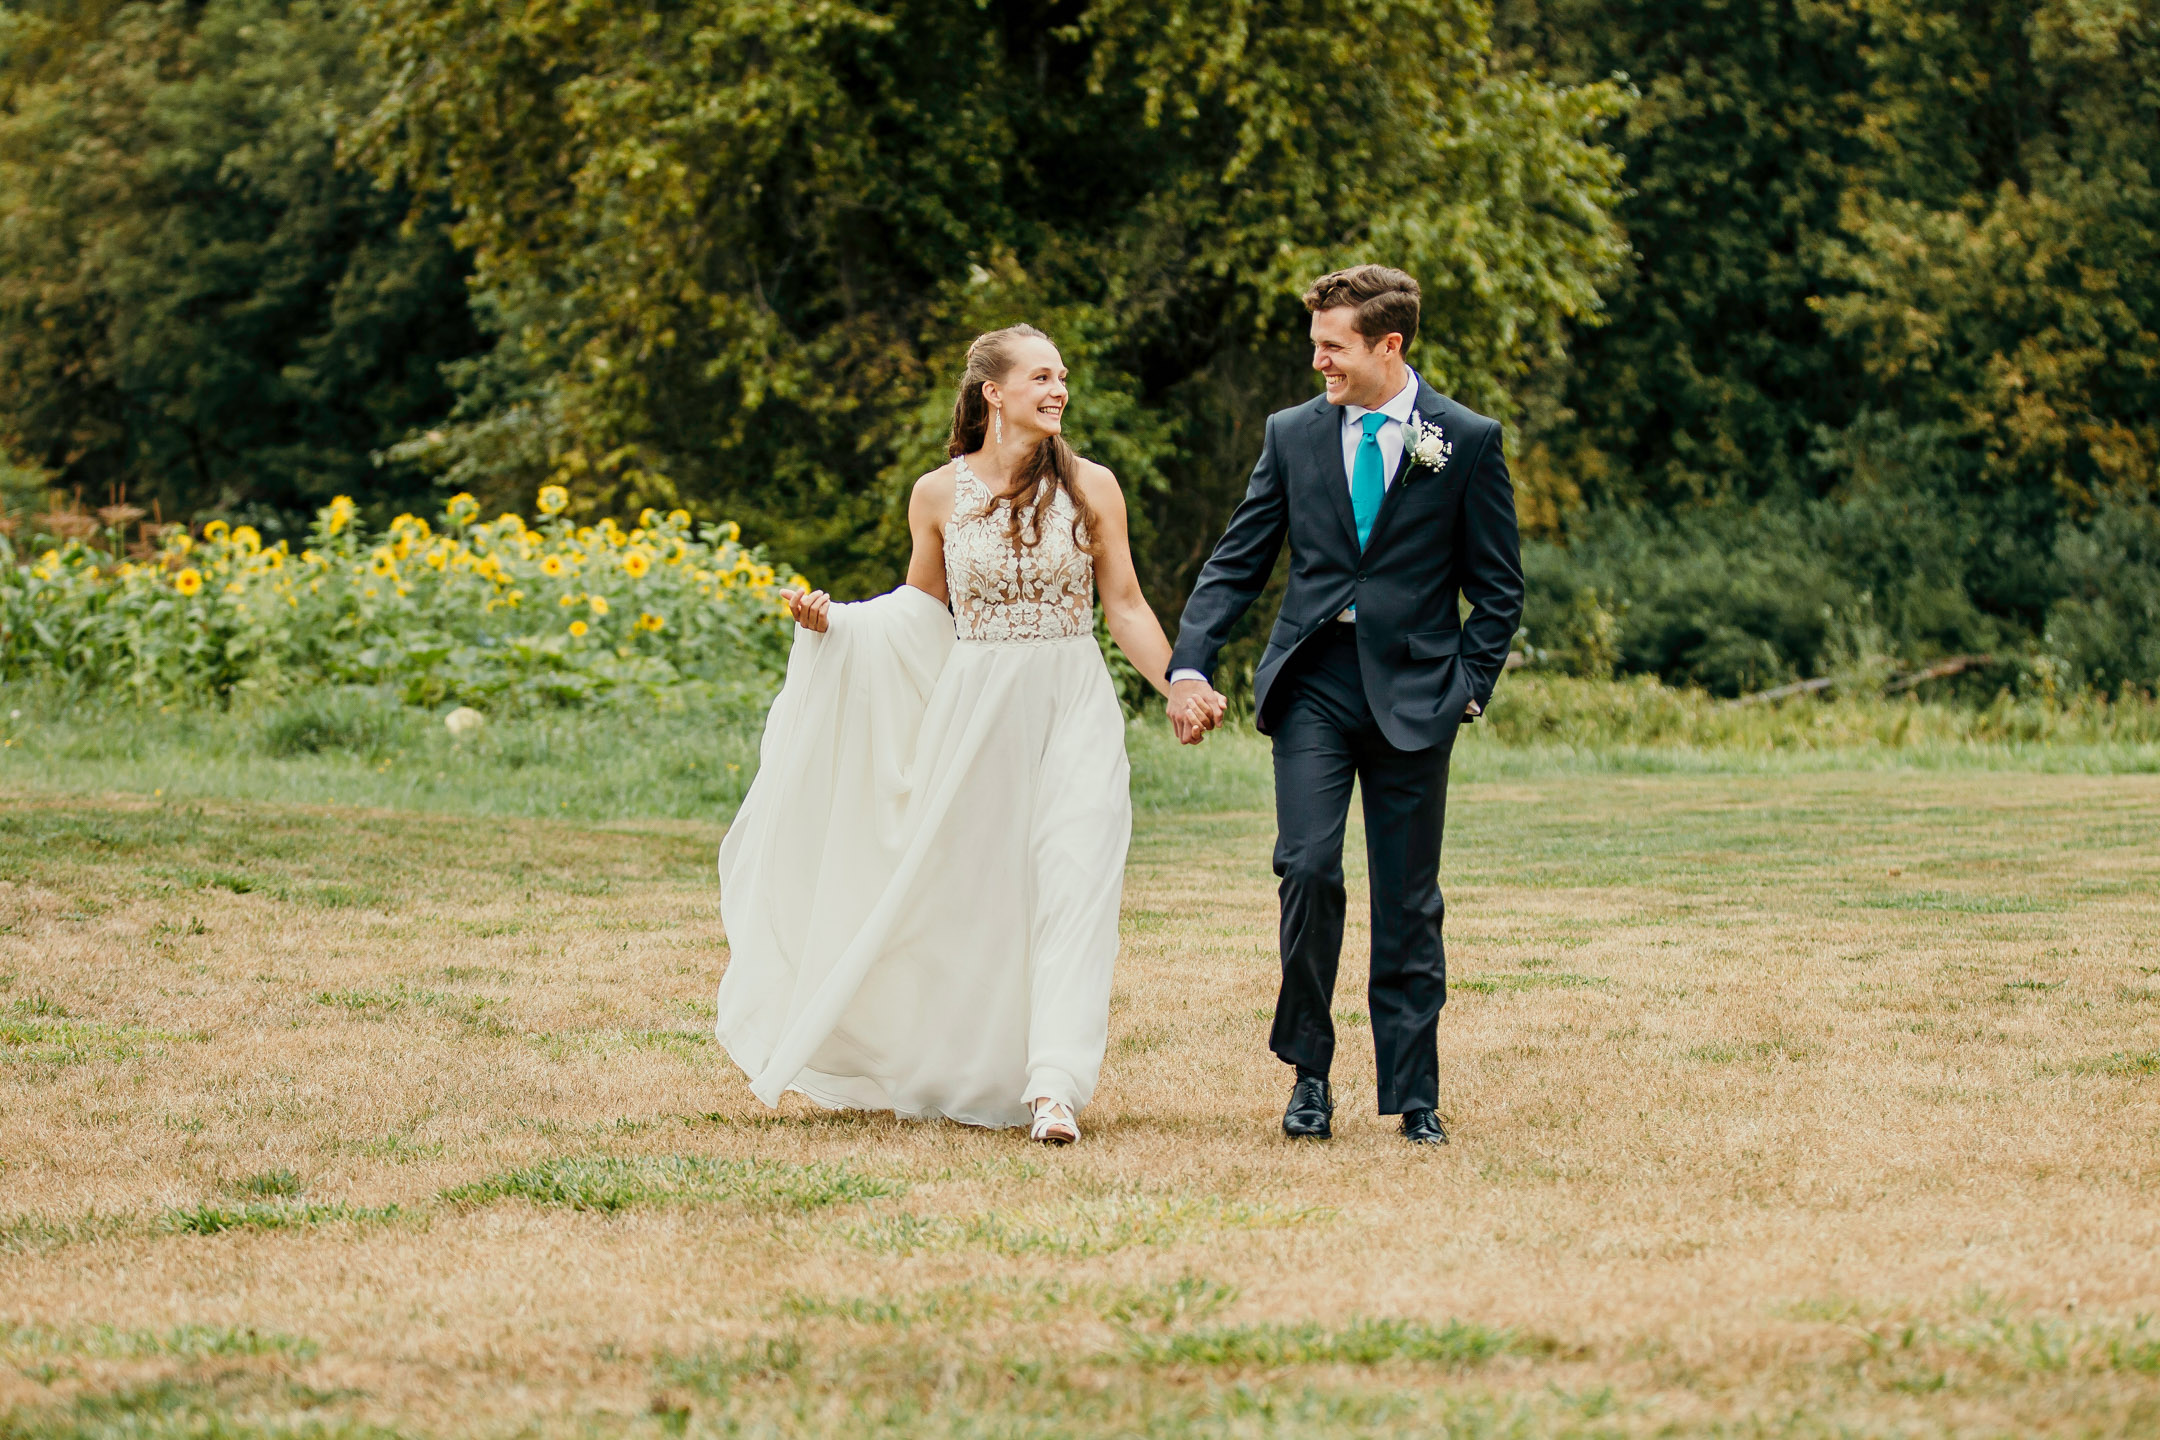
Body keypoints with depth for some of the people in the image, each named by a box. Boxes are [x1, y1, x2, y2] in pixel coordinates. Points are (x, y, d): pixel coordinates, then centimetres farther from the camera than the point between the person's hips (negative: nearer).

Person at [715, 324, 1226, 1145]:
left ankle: (1054, 1086, -22)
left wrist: (1181, 690, -3)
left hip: (1074, 708, -1)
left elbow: (1125, 607, 5)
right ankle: (944, 1072, 27)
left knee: (1072, 888, -15)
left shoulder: (1091, 488, 0)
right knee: (958, 894, 7)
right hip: (973, 708, 1)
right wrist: (833, 620, 1)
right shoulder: (939, 495, 2)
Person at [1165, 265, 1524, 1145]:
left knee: (1407, 899, 3)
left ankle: (1414, 1096, 12)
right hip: (1313, 682, 1)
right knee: (1308, 866, -14)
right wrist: (1189, 665, -2)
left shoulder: (1467, 442, 1)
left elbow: (1498, 586, 6)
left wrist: (1470, 683, -5)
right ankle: (1309, 1071, 2)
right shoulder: (1292, 434, 7)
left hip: (1413, 691, -1)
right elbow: (1237, 564, 9)